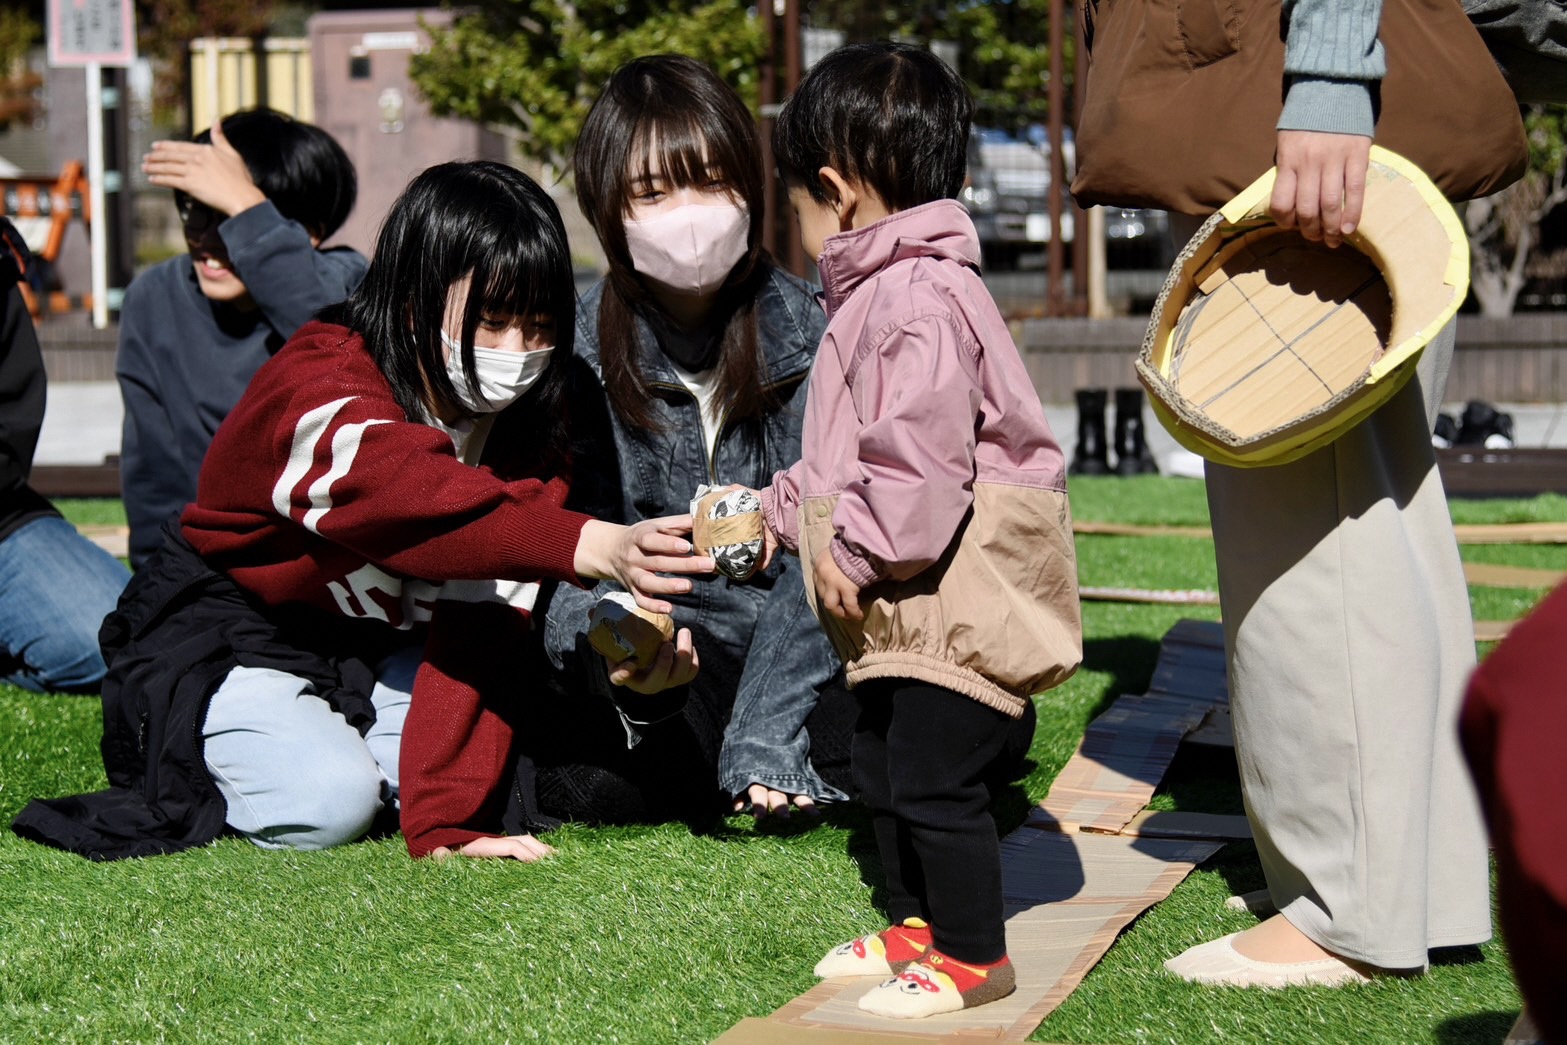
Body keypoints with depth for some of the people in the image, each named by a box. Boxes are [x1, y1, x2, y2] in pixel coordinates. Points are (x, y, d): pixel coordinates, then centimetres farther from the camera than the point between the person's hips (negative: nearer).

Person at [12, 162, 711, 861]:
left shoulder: (515, 423, -9)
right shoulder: (319, 391, -30)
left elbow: (480, 615, -22)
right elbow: (420, 501, -53)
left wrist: (444, 816, -33)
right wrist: (595, 545, -69)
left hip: (370, 646, 6)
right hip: (221, 639, -6)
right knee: (325, 802, -28)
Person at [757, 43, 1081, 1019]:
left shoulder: (919, 305, -21)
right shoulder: (877, 294, 15)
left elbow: (920, 464, -28)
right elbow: (849, 457, 25)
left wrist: (852, 550, -19)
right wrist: (776, 512, 25)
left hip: (958, 601, -11)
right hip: (906, 614, 11)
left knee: (935, 782, -5)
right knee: (886, 768, 19)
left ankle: (974, 956, 6)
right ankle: (915, 925, 33)